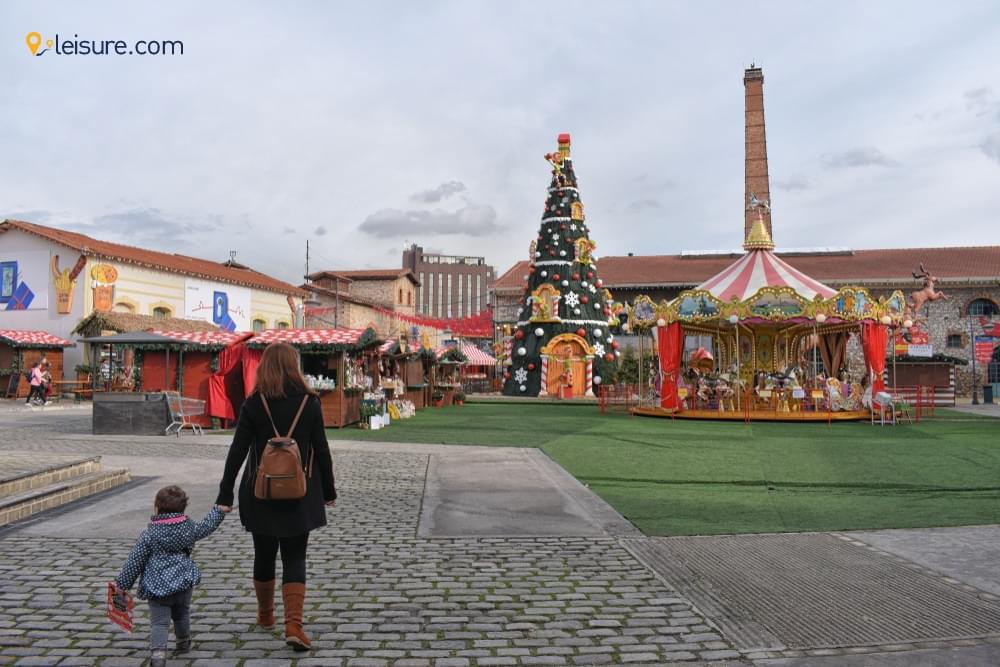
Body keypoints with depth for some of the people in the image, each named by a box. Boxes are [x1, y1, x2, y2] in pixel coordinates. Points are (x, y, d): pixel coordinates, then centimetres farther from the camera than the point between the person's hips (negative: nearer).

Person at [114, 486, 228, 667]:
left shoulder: (149, 535, -7)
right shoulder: (188, 528, 2)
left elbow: (134, 562, -4)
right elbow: (206, 527, 21)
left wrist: (122, 584, 6)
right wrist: (218, 511, 38)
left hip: (157, 587, -3)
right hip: (184, 583, 4)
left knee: (159, 623, -5)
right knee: (181, 614, 26)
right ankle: (183, 643, 43)